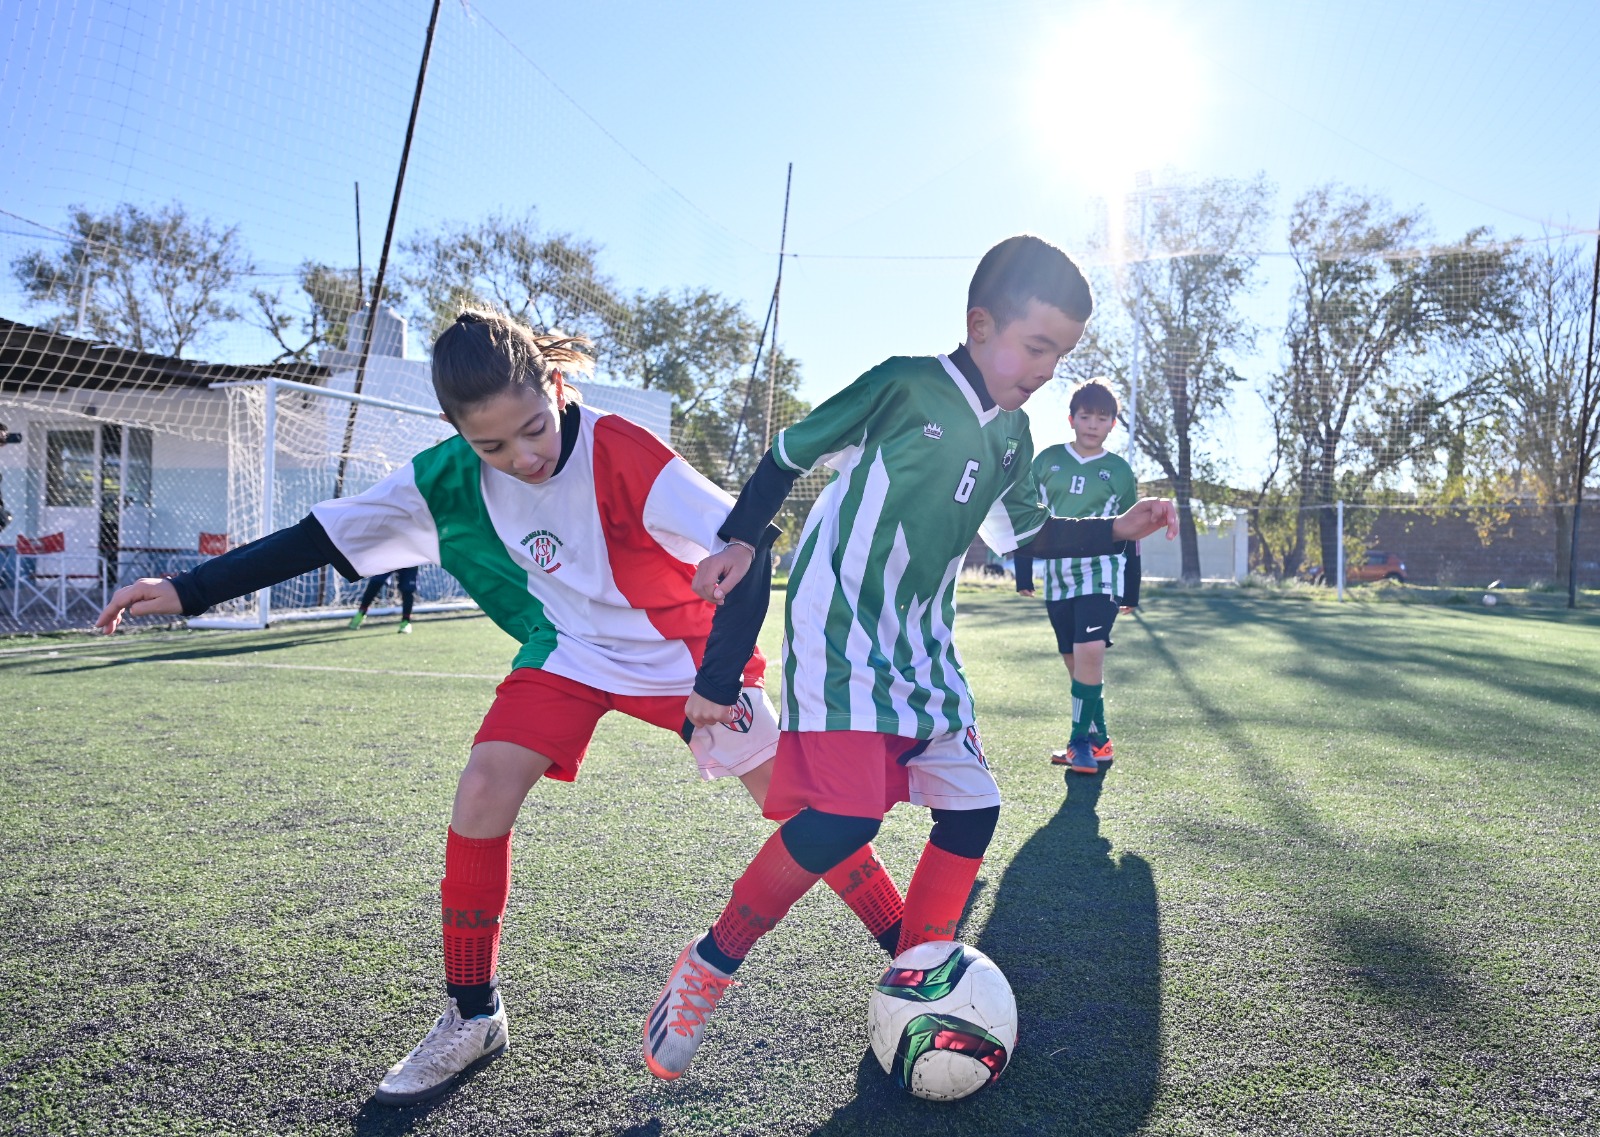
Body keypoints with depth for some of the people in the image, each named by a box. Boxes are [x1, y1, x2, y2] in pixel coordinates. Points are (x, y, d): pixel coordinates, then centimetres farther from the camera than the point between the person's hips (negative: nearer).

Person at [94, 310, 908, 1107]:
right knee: (483, 790, -14)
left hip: (682, 646, -3)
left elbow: (748, 546, -29)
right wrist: (189, 591, -8)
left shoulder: (620, 453, -29)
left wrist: (719, 678, -32)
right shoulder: (447, 481, -14)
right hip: (568, 649, 4)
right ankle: (471, 1019, 6)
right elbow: (322, 537, -6)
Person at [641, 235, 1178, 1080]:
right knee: (845, 815, -21)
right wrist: (737, 542, -6)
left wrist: (1118, 530, 11)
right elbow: (791, 451, -2)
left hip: (921, 645, 8)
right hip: (837, 631, -8)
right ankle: (707, 968, 0)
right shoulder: (904, 385, -11)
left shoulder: (1011, 437, 10)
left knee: (972, 811, 4)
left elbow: (1025, 534, 22)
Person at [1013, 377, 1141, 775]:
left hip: (1101, 574, -2)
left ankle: (1082, 741, -9)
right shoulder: (1047, 460, 6)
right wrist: (1024, 572, 6)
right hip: (1058, 577, 3)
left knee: (1089, 652, -20)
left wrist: (1131, 592, 9)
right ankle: (1097, 740, 19)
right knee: (1074, 661, 6)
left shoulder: (1121, 472, 5)